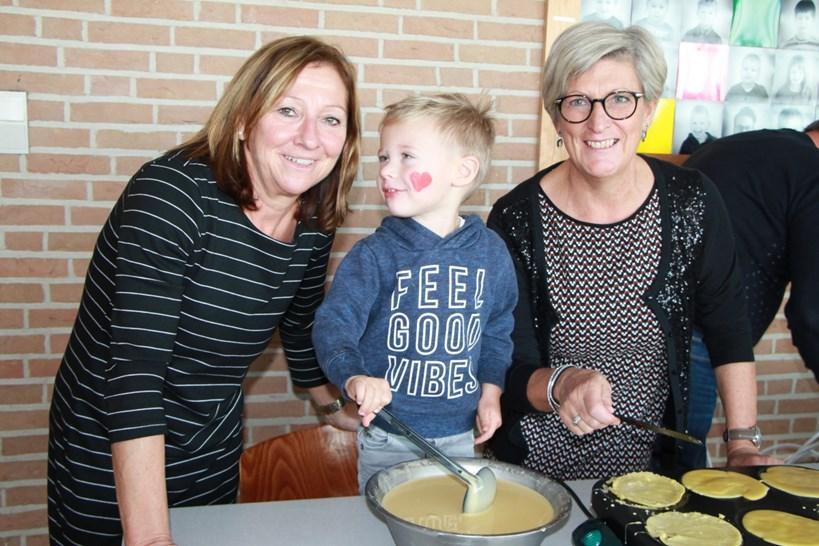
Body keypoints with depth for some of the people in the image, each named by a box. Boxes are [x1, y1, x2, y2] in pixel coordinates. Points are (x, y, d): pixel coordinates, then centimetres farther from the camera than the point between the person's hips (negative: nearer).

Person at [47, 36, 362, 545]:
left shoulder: (313, 225, -7)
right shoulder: (173, 192, -25)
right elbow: (134, 367, -30)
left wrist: (336, 405, 24)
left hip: (216, 457, 6)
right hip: (113, 464, -5)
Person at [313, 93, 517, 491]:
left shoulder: (491, 252, -3)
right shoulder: (373, 255, -13)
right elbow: (333, 324, -23)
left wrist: (491, 389, 3)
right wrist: (353, 376, -41)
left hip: (460, 435, 3)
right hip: (387, 438, -2)